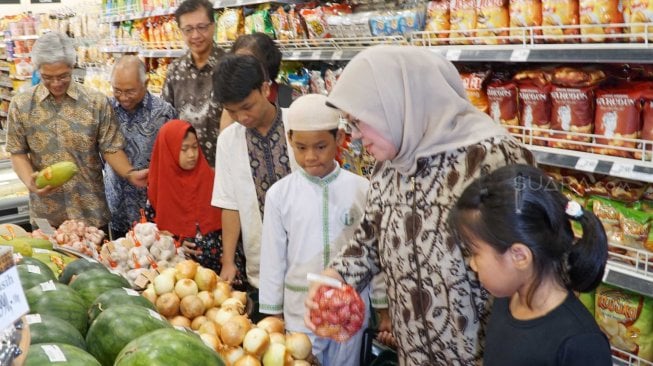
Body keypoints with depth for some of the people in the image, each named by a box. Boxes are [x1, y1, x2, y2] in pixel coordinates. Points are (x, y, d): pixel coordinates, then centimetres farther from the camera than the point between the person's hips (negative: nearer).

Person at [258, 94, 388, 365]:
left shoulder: (362, 190, -5)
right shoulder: (279, 194, -6)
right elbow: (273, 259, 0)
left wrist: (384, 308, 4)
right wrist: (272, 315, 5)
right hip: (301, 312, 0)